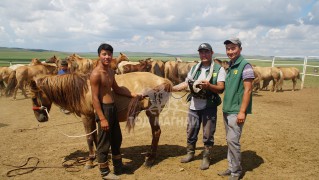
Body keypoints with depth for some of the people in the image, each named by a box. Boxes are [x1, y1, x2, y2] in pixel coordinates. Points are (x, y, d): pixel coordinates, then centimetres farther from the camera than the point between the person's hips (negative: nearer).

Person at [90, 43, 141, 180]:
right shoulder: (96, 74, -18)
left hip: (112, 108, 9)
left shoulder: (111, 71, 8)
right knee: (104, 142, 5)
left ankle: (118, 166, 38)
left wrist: (133, 94, 12)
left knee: (117, 138, 20)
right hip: (104, 109, -9)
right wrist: (102, 118, -21)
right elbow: (95, 98, -19)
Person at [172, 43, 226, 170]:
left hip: (209, 107, -5)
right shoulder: (194, 68, 7)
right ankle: (190, 153, 36)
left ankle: (206, 158, 24)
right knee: (191, 131, 16)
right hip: (194, 106, 5)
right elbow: (186, 84, 10)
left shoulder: (219, 69, -9)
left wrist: (209, 85, -32)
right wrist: (170, 88, 4)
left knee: (208, 134, 7)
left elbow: (221, 89, -15)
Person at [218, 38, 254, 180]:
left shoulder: (245, 65, -11)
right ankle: (231, 167, 26)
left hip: (236, 111, -8)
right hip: (227, 110, 8)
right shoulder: (230, 66, 13)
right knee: (229, 140, 14)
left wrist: (242, 112, -19)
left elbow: (247, 90, -16)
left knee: (233, 140, -6)